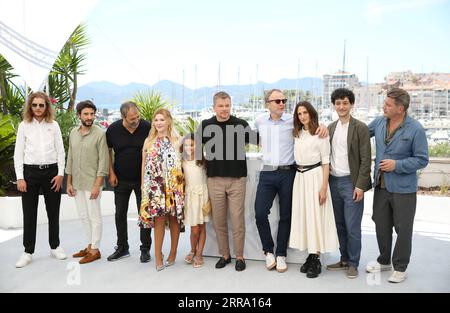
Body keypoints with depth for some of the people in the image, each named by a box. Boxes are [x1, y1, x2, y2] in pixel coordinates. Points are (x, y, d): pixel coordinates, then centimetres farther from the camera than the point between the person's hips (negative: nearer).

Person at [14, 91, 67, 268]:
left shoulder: (53, 125, 4)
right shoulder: (24, 125, 3)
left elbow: (60, 151, 5)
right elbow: (18, 153, 2)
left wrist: (60, 174, -2)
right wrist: (20, 177, -5)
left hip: (51, 171, 1)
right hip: (30, 171, -1)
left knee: (53, 212, 9)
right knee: (29, 214, 4)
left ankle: (55, 247, 23)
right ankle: (28, 252, 14)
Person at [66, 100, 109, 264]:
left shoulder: (100, 134, -11)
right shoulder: (73, 133, 6)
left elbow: (103, 161, -13)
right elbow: (70, 158, 11)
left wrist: (97, 185, -16)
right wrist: (69, 182, 9)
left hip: (92, 183, -6)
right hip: (77, 183, 6)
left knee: (94, 217, 3)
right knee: (83, 216, 15)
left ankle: (95, 250, 15)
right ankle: (90, 245, 30)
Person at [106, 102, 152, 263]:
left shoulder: (147, 127, -13)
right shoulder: (113, 129, -8)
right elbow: (108, 151, 6)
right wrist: (111, 173, 0)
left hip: (142, 179, -2)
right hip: (121, 180, 3)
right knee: (120, 214, 10)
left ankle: (145, 249, 16)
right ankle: (122, 248, 26)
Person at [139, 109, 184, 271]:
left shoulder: (176, 141, 4)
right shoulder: (149, 141, 9)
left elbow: (182, 163, 4)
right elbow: (144, 165, 10)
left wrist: (182, 184, -2)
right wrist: (143, 186, 6)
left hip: (173, 186, 0)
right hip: (155, 187, 0)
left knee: (174, 218, 5)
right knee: (159, 219, -4)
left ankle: (173, 254, 19)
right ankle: (158, 256, 4)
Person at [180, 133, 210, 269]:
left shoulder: (202, 160, 1)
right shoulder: (182, 162, 3)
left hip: (203, 193, 0)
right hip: (190, 194, 0)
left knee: (202, 226, 4)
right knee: (194, 228, -2)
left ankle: (199, 254, 17)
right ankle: (192, 250, 24)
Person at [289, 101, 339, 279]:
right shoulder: (297, 134, 12)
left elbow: (326, 162, -7)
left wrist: (324, 187, -13)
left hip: (315, 176, -6)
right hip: (299, 177, 6)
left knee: (315, 216, -2)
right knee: (302, 215, 7)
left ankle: (316, 259, 8)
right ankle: (310, 256, 18)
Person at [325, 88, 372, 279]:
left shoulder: (360, 128, -7)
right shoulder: (331, 127, 11)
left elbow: (366, 159, -9)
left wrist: (360, 186, -14)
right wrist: (326, 181, 4)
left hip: (351, 183, -5)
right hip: (333, 182, 6)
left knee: (352, 227, 0)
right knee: (339, 225, 14)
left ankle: (353, 264, 15)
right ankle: (344, 259, 27)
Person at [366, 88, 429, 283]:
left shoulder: (415, 129, -14)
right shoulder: (379, 122, 0)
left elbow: (422, 159, -11)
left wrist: (397, 165, -21)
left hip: (403, 188, -5)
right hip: (381, 185, 5)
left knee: (403, 229, 7)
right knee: (381, 225, 15)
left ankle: (400, 267, 23)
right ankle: (384, 261, 35)